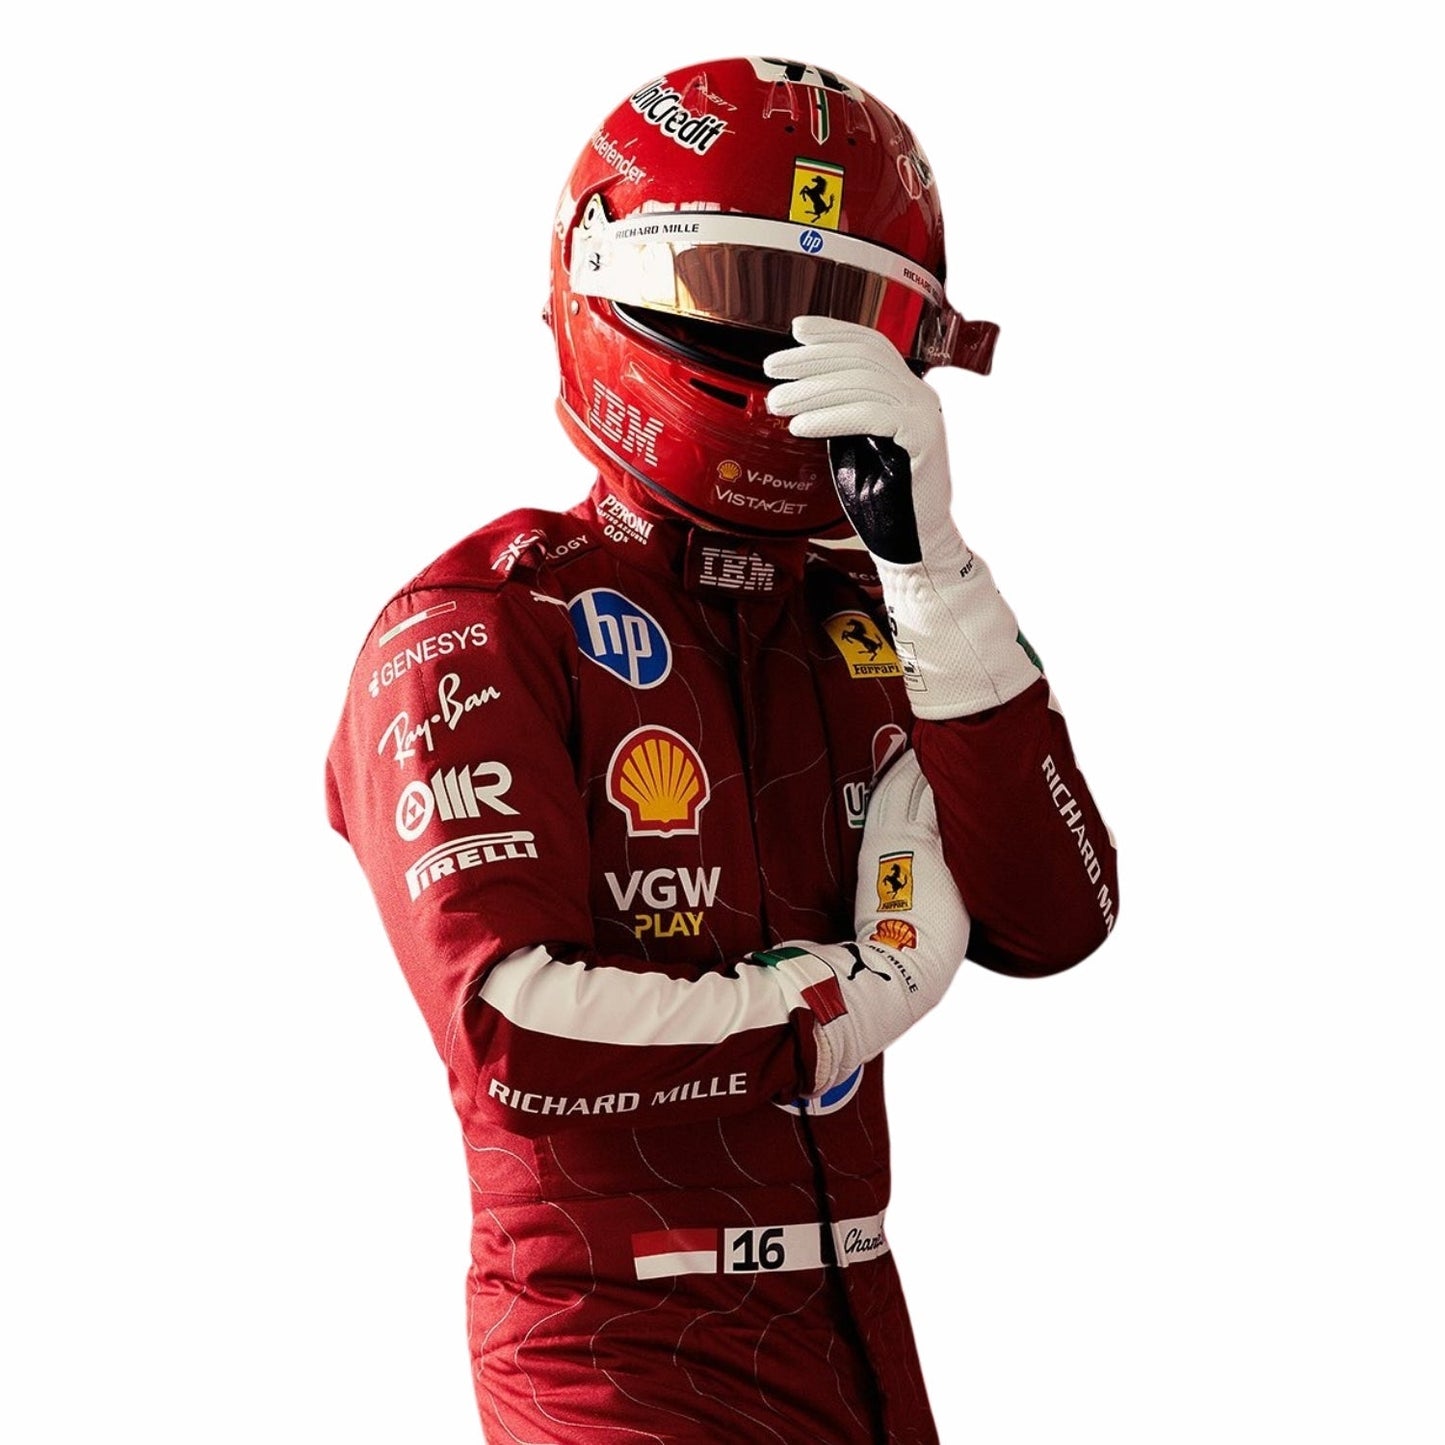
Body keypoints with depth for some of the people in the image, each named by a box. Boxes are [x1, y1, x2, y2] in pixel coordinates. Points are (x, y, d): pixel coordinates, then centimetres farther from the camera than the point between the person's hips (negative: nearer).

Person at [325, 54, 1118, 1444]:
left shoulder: (873, 617, 9)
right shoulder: (478, 633, -9)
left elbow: (1053, 920, -7)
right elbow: (515, 1032, -21)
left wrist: (927, 563, -14)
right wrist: (846, 1004, -10)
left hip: (856, 1332, 6)